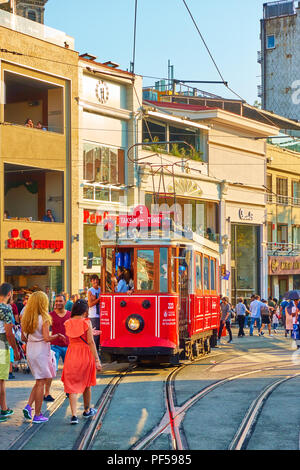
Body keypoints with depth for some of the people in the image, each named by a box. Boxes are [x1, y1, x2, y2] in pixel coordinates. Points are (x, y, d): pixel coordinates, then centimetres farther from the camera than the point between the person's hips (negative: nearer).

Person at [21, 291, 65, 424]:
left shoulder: (25, 318, 5)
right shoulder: (44, 318, -14)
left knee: (39, 381, 19)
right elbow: (46, 338, -20)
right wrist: (57, 335, -4)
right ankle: (37, 415, 5)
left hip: (30, 350, 6)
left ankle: (28, 406, 4)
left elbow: (23, 338, 8)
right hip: (41, 351, -6)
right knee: (41, 382, 2)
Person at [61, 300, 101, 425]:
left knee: (72, 386, 3)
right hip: (85, 354, -2)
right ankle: (87, 410, 35)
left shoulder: (68, 323, 2)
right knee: (86, 384, 18)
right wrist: (97, 360, -12)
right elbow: (90, 342, -14)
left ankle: (74, 415, -9)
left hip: (71, 355, 2)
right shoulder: (86, 322, -10)